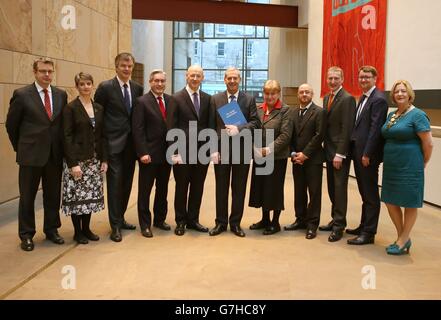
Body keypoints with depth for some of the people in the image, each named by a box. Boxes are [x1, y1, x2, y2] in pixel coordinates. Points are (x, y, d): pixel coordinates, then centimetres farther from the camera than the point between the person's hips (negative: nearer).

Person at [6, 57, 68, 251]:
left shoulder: (61, 95, 5)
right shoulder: (21, 95, -6)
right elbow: (11, 124, 2)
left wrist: (59, 146, 9)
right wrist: (20, 147, 6)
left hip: (55, 155, 3)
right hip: (31, 155, -3)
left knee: (53, 195, 12)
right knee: (27, 196, 7)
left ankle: (51, 230, 27)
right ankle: (26, 235, 19)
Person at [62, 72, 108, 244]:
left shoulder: (99, 108, 9)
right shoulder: (71, 107, -7)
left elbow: (102, 135, 11)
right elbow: (67, 136, -11)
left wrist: (104, 159, 4)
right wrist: (73, 163, -17)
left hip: (94, 159, 5)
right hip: (77, 159, -5)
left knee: (91, 195, 9)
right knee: (77, 195, 1)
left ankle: (86, 228, 22)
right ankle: (77, 231, 14)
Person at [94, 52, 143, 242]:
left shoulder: (137, 88, 9)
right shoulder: (106, 87, -6)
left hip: (131, 142, 5)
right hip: (114, 142, -5)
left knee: (127, 182, 12)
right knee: (115, 181, -5)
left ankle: (120, 218, 26)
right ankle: (115, 225, 2)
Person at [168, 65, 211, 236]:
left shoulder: (207, 99, 8)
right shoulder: (177, 98, -4)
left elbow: (210, 125, 9)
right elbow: (172, 127, -6)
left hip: (202, 151, 4)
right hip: (183, 151, -3)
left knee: (198, 187, 11)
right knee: (181, 187, 8)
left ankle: (193, 220, 25)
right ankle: (180, 221, 22)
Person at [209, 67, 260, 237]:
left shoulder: (249, 99, 3)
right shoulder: (215, 99, 4)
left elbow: (256, 122, -4)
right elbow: (211, 126, 1)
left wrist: (239, 128, -20)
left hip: (242, 150, 0)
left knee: (239, 188, 7)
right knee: (221, 188, 8)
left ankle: (235, 223, 18)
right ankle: (221, 222, 19)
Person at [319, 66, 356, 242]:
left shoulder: (347, 99, -13)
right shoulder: (326, 98, 13)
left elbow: (346, 129, -18)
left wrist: (339, 154, -20)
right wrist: (327, 148, 8)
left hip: (340, 152, -8)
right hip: (329, 150, 8)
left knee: (339, 188, -3)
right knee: (332, 188, 14)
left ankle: (339, 226, 4)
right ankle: (336, 220, 25)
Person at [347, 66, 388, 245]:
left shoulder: (378, 99, -13)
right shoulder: (363, 98, 16)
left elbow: (375, 128, -18)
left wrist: (367, 154, -20)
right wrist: (356, 151, 11)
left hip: (368, 155, -9)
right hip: (358, 153, 9)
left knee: (370, 194, -1)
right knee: (364, 192, 17)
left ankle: (368, 233, 6)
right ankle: (363, 226, 27)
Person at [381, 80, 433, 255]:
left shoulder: (417, 115, -12)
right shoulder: (391, 115, 10)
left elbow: (428, 144, -12)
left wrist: (422, 163, -1)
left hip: (409, 167, -8)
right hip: (391, 165, 8)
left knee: (409, 203, 6)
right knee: (390, 201, 11)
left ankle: (403, 241, 19)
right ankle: (403, 237, 27)